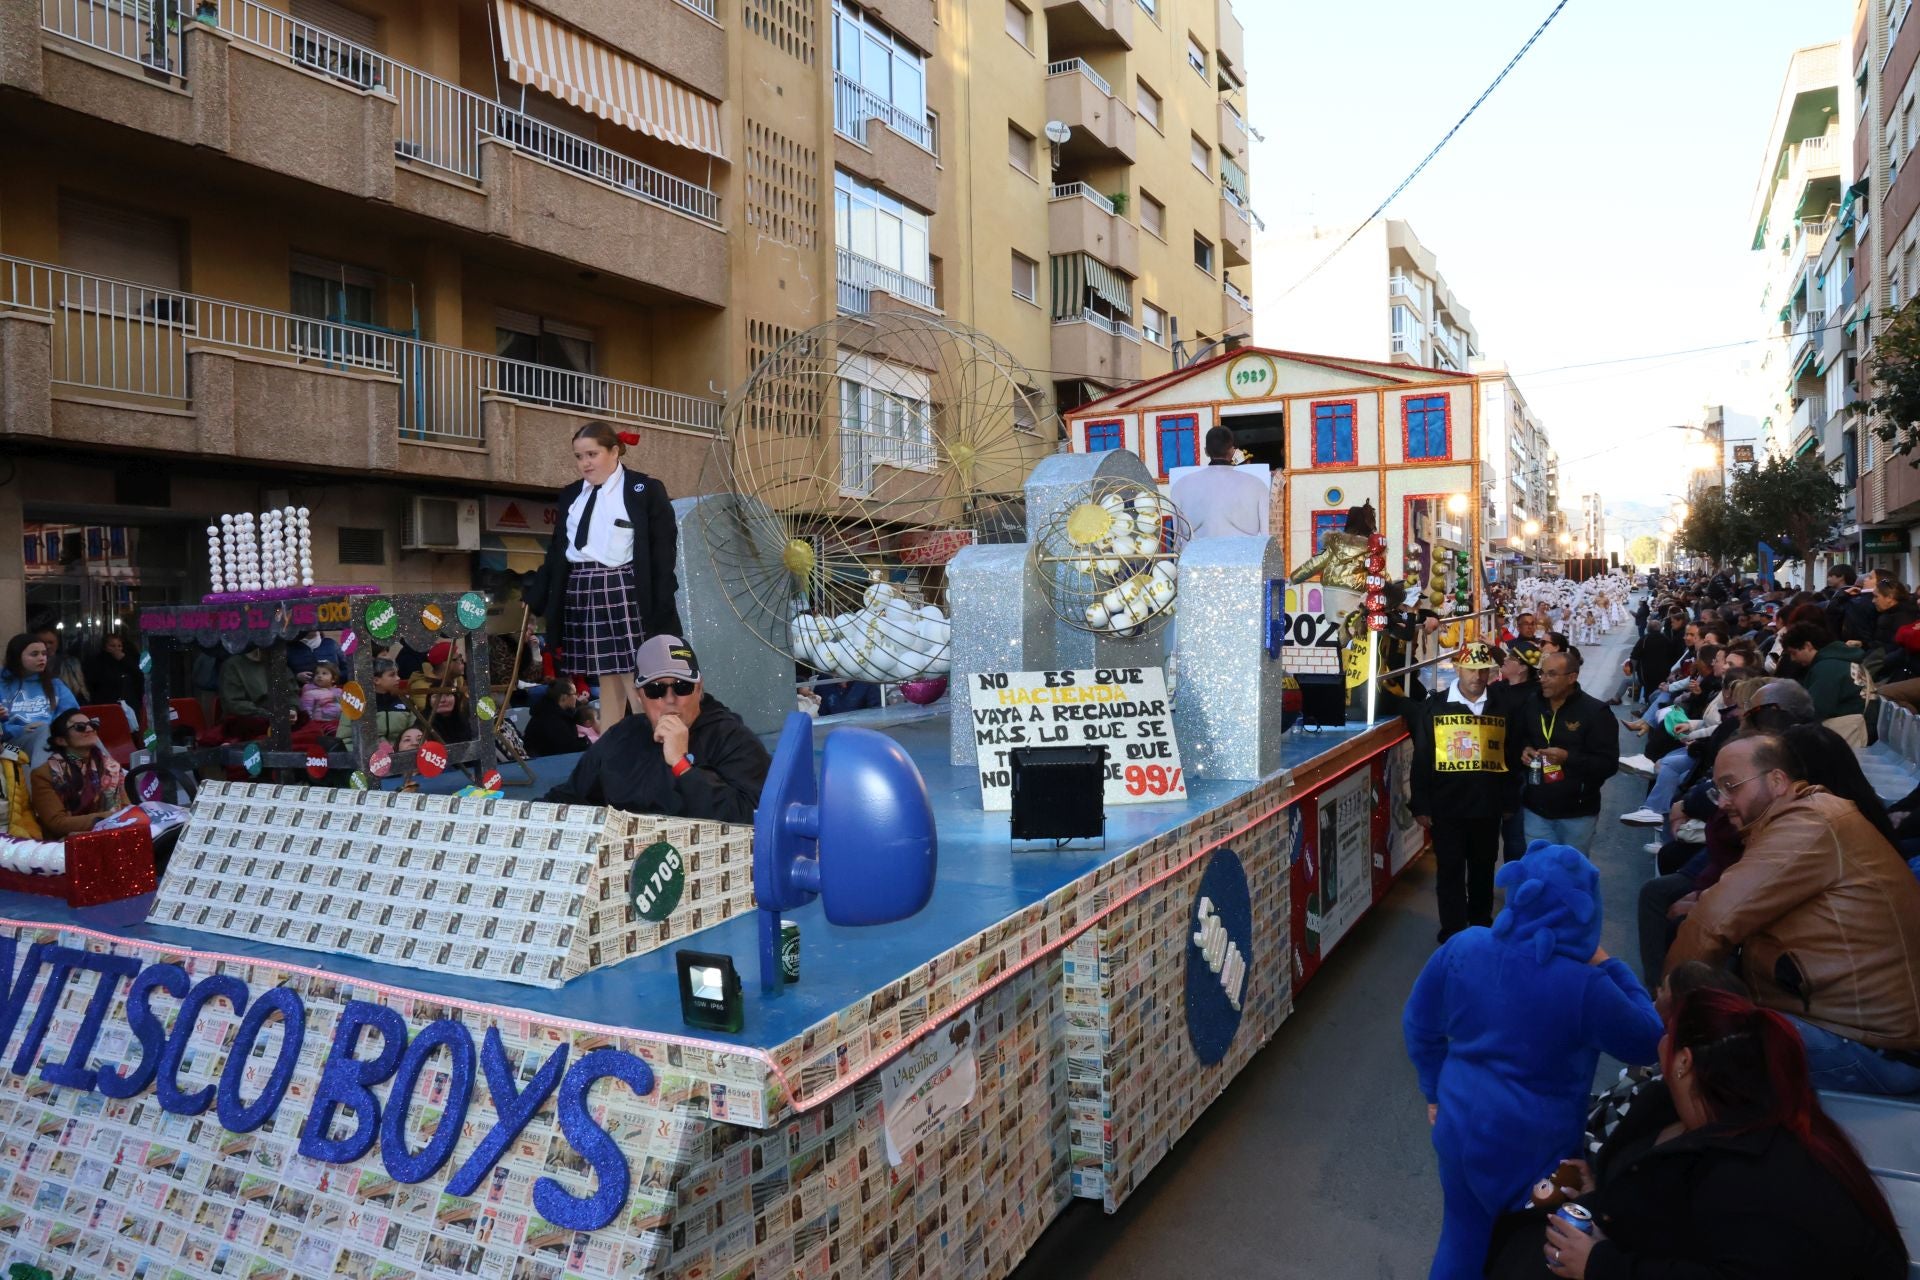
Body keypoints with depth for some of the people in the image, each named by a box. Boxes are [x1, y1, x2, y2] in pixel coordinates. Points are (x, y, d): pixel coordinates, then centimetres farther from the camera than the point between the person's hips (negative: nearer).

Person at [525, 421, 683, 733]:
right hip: (582, 595, 5)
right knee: (606, 680, 10)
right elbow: (557, 551, 17)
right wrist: (536, 598, 13)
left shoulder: (645, 489, -1)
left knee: (637, 682, -6)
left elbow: (662, 551, -6)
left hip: (624, 593, -5)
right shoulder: (570, 495, 15)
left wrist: (661, 608, -12)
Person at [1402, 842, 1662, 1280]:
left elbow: (1419, 1026, 1)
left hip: (1460, 1126, 4)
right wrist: (1610, 966, 0)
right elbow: (1648, 1042, -6)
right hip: (1533, 1146, -4)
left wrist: (1436, 1091, 16)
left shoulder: (1461, 948, -12)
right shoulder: (1584, 985, -25)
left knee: (1462, 1243, 23)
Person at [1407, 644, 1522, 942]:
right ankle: (1453, 935, 15)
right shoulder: (1434, 707, -4)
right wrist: (1420, 805, -5)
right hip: (1446, 806, -2)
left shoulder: (1504, 707, 0)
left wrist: (1510, 801, 7)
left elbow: (1513, 758, 6)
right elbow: (1421, 760, -3)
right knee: (1450, 871, 5)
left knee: (1483, 869, 18)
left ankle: (1482, 925, 37)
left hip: (1488, 806, 2)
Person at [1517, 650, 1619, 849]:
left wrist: (1568, 758, -27)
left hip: (1577, 813, -3)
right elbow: (1518, 739, 18)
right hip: (1536, 809, 3)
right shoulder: (1530, 704, 2)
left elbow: (1609, 764, -15)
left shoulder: (1595, 711, -12)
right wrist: (1523, 750, -4)